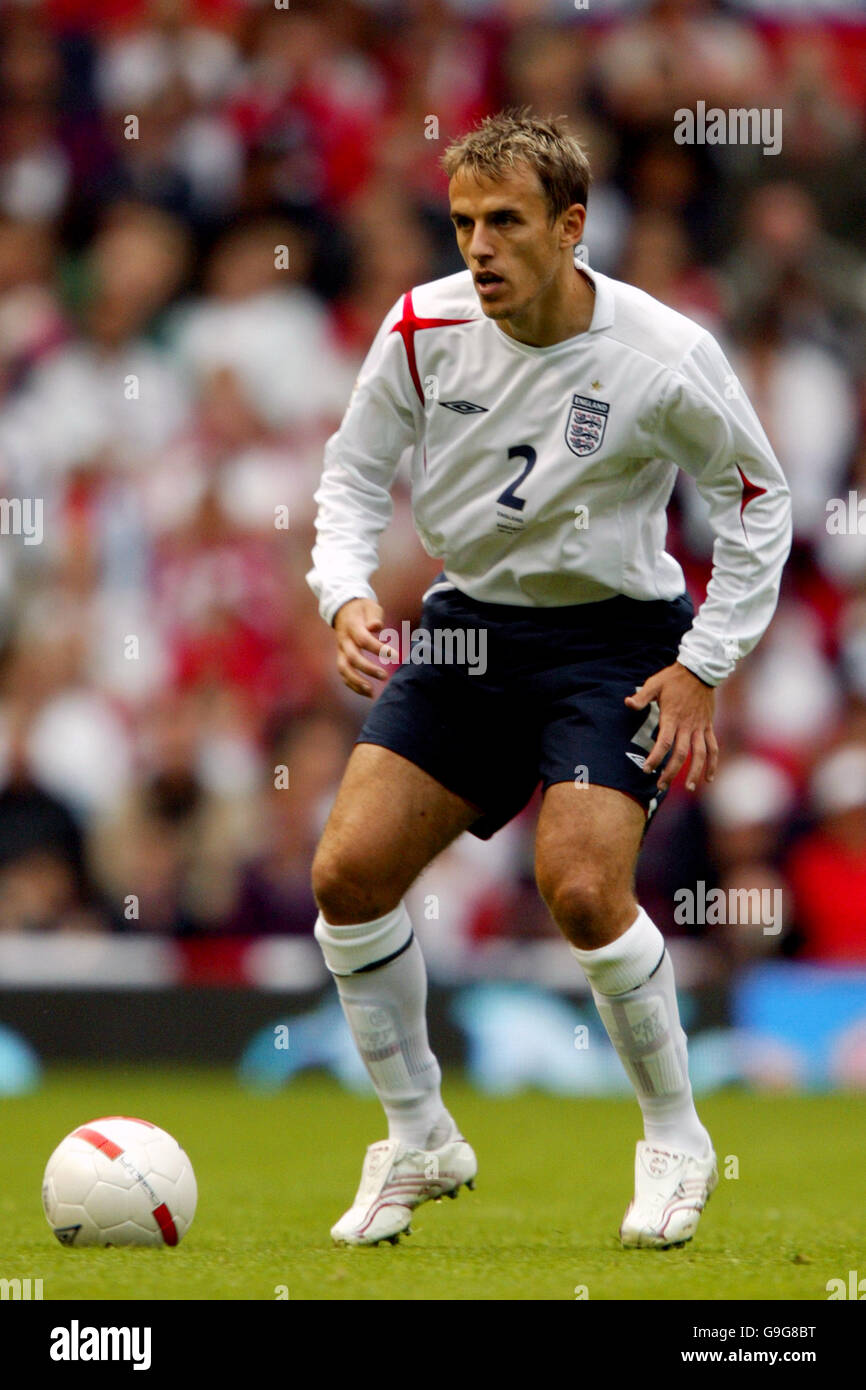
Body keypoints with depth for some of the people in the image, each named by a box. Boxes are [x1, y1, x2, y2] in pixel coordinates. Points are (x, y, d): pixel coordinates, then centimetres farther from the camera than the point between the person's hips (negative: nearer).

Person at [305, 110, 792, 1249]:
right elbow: (354, 472, 3)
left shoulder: (665, 358, -18)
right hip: (469, 620, 4)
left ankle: (676, 1142, 1)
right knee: (349, 874, -8)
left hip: (615, 633, -4)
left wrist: (705, 664, -7)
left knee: (582, 889, -23)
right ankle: (420, 1142, 12)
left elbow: (756, 498, -3)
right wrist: (346, 595, -15)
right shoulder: (425, 327, -10)